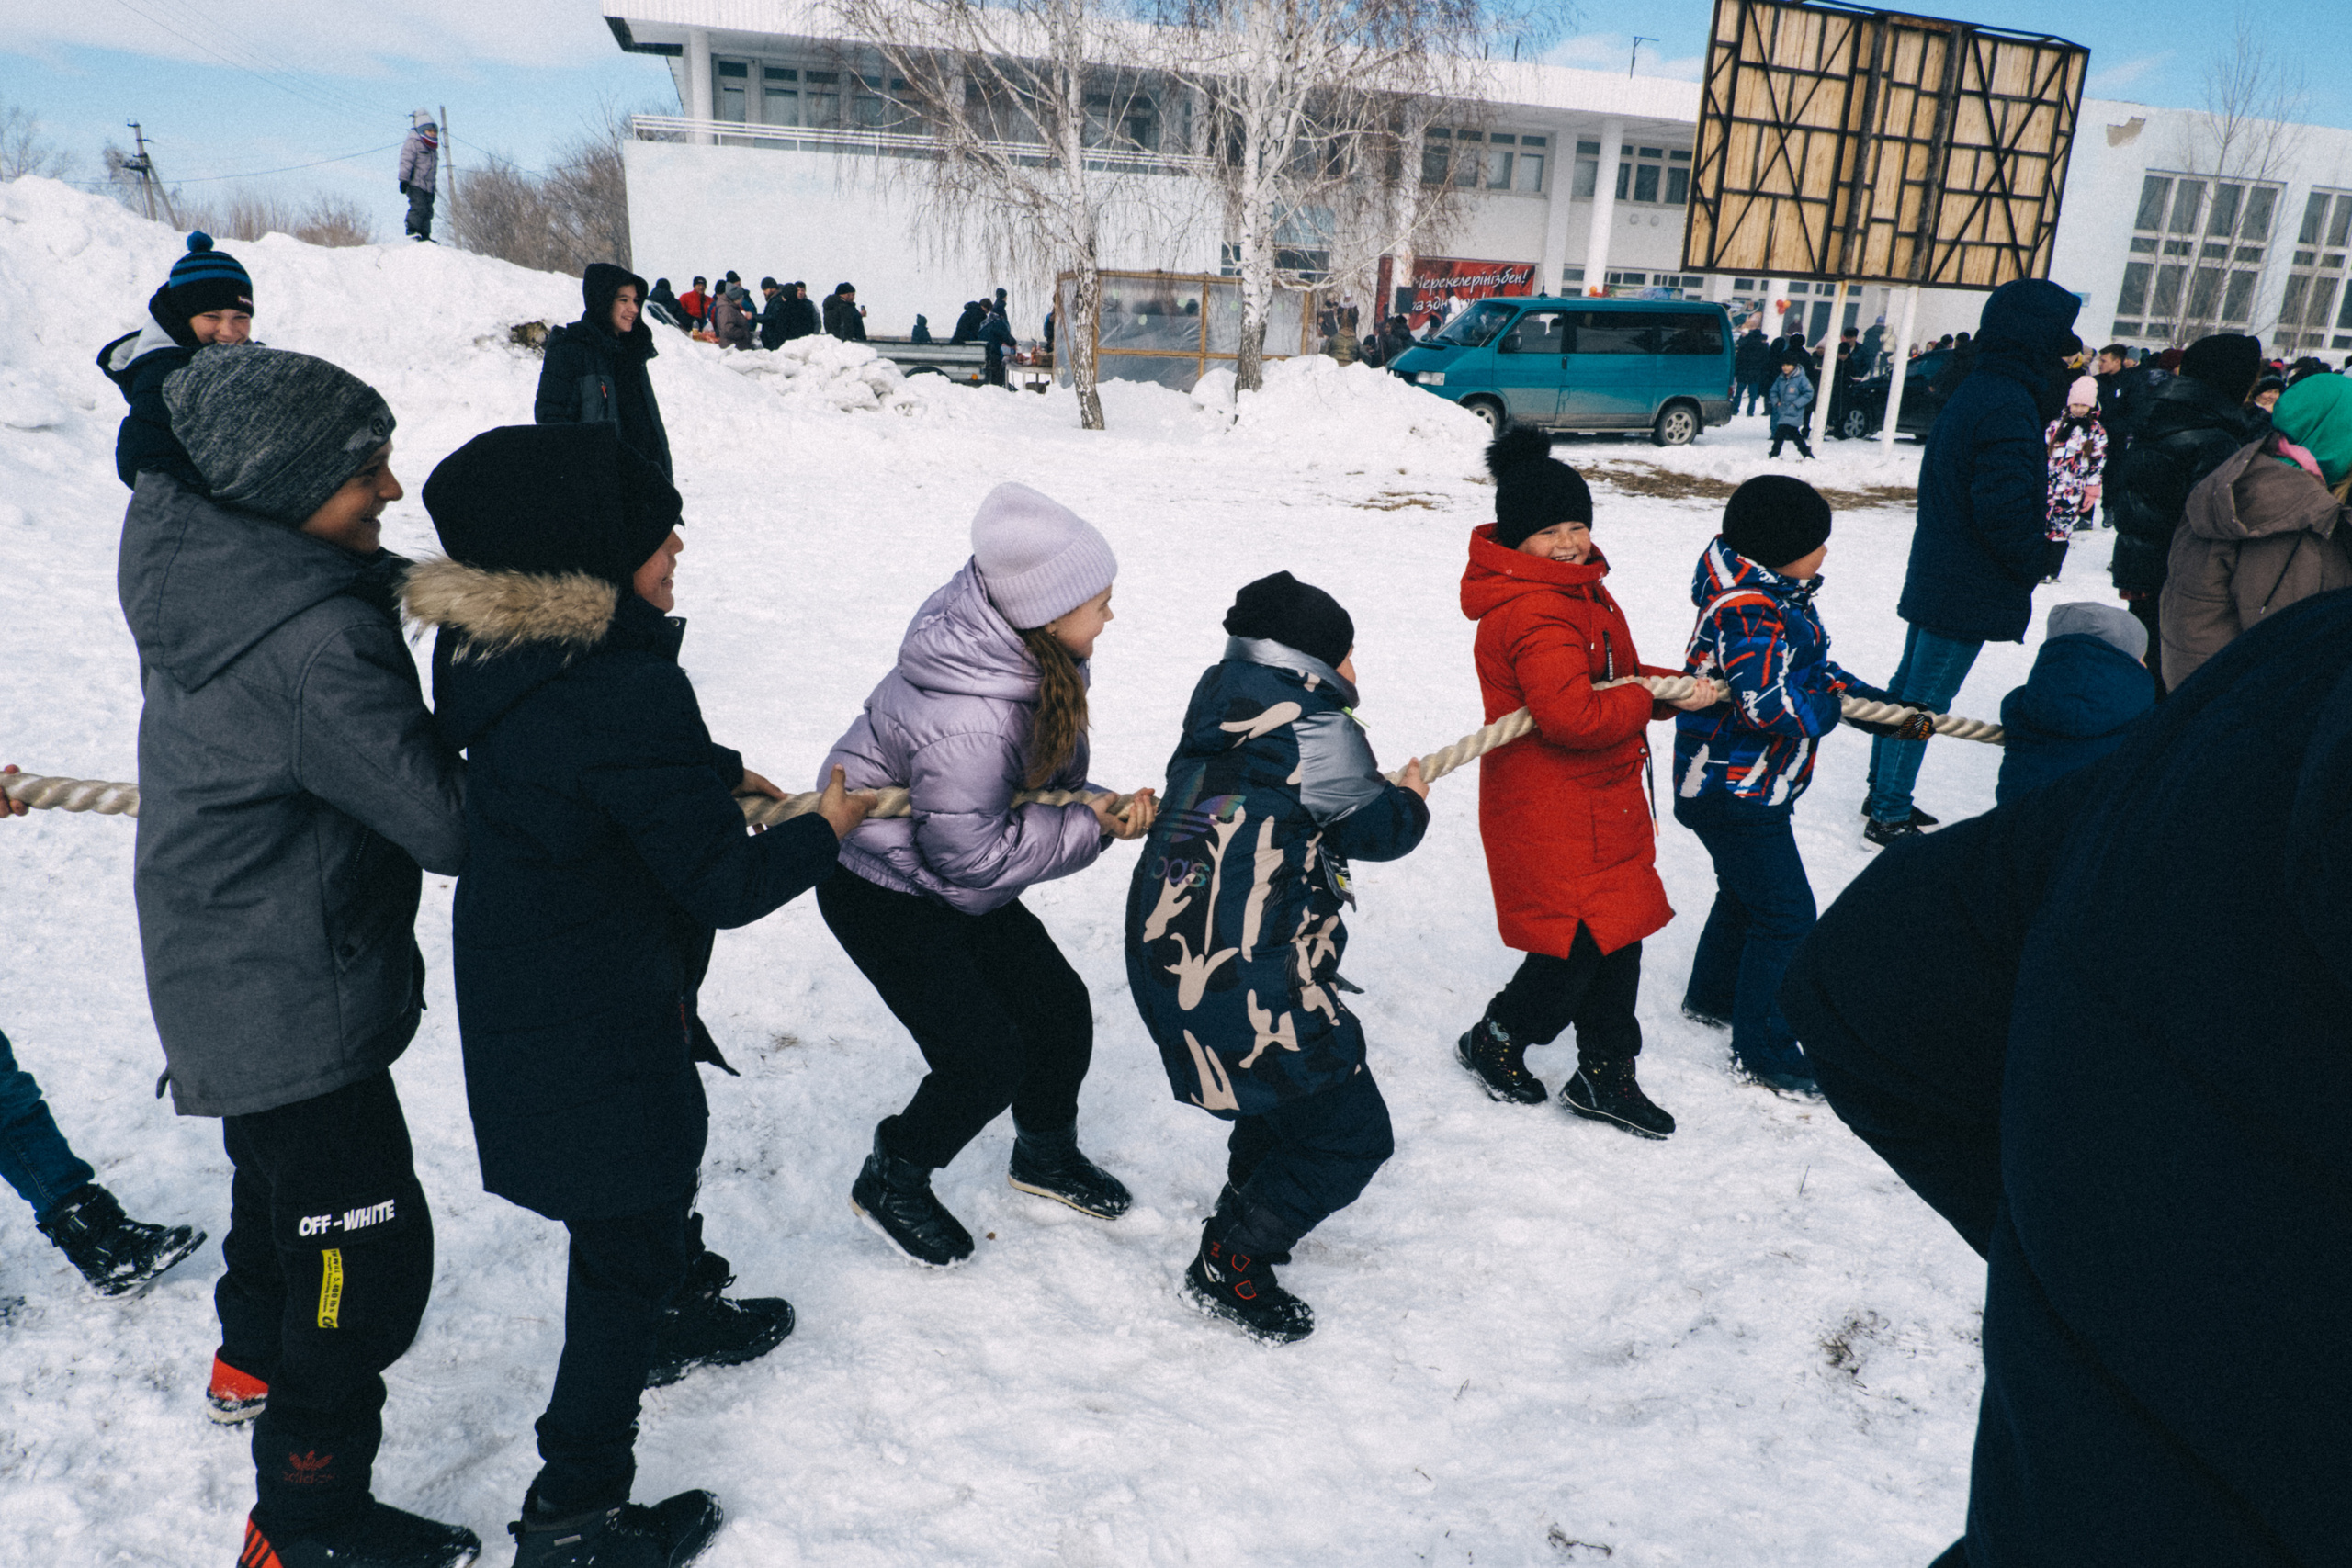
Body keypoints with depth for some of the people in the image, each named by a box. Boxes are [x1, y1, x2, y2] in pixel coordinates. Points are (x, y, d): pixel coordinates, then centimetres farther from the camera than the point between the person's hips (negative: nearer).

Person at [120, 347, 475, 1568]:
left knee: (281, 1170, 32)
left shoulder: (207, 574, -3)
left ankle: (256, 1353, 58)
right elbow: (448, 823, -28)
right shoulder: (314, 647, -32)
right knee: (365, 1249, 3)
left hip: (228, 977, 10)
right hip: (296, 1009, -10)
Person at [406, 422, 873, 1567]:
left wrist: (710, 773, 11)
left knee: (657, 1163, 32)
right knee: (624, 1242, 8)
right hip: (595, 1025, -9)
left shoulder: (497, 651, -5)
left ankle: (681, 1308, 58)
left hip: (516, 986, 9)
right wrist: (828, 826, -8)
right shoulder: (628, 692, -32)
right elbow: (724, 885, -25)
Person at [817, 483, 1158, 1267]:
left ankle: (1046, 1153, 37)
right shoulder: (963, 724, -38)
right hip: (884, 892, -8)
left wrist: (1092, 803, -14)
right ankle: (891, 1181, 20)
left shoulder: (1030, 657, -11)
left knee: (1060, 1007, 10)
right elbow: (971, 856, -28)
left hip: (952, 879, 9)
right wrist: (1089, 826, -21)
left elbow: (1043, 769, 6)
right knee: (986, 1059, -8)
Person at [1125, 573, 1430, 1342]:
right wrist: (1413, 796, 19)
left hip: (1169, 950, 10)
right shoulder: (1314, 725, -13)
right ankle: (1227, 1267, 11)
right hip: (1245, 977, -10)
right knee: (1351, 1134, 2)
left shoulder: (1220, 715, 14)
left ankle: (1243, 1210, 48)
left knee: (1287, 1083, 32)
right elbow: (1377, 828, -2)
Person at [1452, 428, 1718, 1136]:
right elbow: (1574, 715, -32)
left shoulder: (1576, 589, 11)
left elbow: (1609, 675, 20)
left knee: (1618, 935, 16)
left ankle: (1605, 1076, 30)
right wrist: (1664, 697, -19)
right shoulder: (1535, 614, -25)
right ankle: (1494, 1043, 24)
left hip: (1597, 801, 11)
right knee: (1580, 940, -1)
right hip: (1550, 814, -11)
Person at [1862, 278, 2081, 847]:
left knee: (1910, 688, 18)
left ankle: (1884, 796, 30)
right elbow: (2005, 508, -26)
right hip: (1971, 590, -10)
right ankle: (1889, 815, 7)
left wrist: (2028, 557, 16)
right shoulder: (2009, 405, -21)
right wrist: (2035, 563, -10)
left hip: (1936, 579, 10)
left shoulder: (1974, 390, 10)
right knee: (1924, 700, -2)